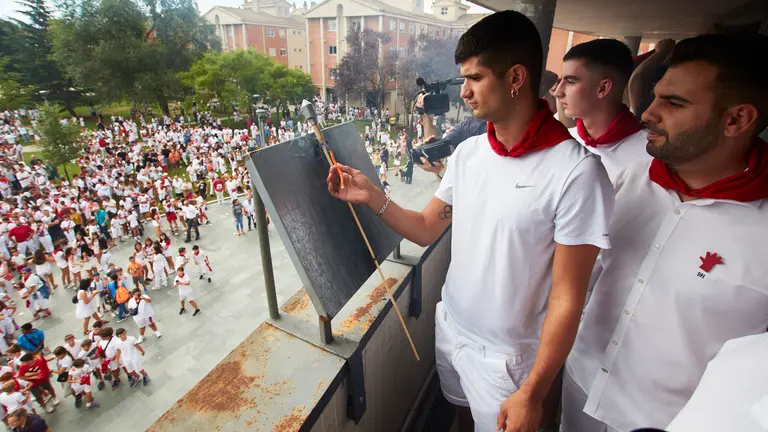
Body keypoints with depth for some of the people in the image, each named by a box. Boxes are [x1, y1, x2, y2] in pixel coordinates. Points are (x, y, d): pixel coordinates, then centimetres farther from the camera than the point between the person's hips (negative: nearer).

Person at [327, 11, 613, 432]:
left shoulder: (576, 172, -23)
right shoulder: (467, 152, -4)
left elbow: (566, 298, -18)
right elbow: (426, 229, 3)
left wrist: (532, 393, -14)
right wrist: (373, 198, -12)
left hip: (504, 354, -5)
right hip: (449, 326, 5)